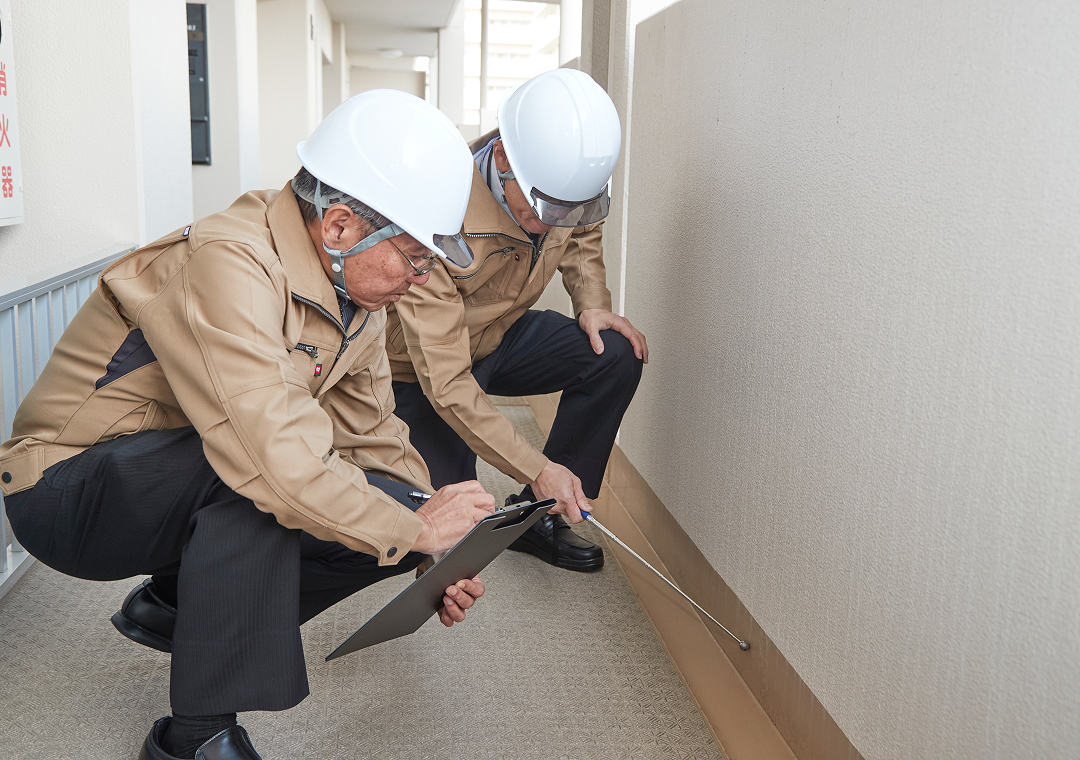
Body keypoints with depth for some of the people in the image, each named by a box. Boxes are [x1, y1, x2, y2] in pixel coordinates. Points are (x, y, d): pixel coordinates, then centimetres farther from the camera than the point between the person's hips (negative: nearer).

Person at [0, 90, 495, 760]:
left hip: (206, 494, 8)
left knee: (392, 503, -7)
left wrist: (437, 557, -4)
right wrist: (414, 528, -25)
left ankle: (175, 605, 13)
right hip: (69, 489, -8)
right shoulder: (224, 265, -30)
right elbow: (275, 458, -39)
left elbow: (370, 431, 5)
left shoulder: (357, 285, -1)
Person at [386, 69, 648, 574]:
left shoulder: (570, 180, -19)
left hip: (502, 335, 5)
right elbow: (446, 384, -35)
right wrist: (537, 468, -38)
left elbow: (581, 240, 8)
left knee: (617, 355, -19)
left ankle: (536, 515, -7)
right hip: (424, 369, -5)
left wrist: (591, 303, -12)